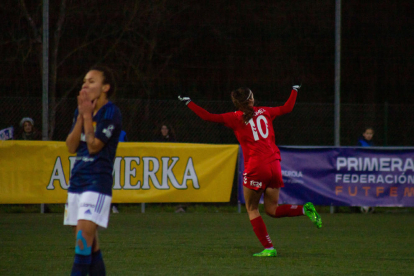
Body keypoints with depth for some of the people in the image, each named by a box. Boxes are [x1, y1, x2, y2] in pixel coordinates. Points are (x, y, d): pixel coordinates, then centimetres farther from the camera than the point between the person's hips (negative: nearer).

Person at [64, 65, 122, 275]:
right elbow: (71, 147, 5)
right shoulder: (81, 111, 13)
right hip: (77, 182, 8)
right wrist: (81, 116, -3)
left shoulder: (110, 113, -10)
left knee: (84, 235, -19)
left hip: (98, 182, -8)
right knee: (89, 242, 10)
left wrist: (87, 116, -10)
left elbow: (94, 146, -14)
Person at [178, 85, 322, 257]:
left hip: (255, 168, -5)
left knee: (252, 209, 10)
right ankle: (305, 209, -8)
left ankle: (268, 248, 1)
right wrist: (294, 91, 44)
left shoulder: (236, 118, -1)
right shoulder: (264, 112, 11)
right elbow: (287, 108, 27)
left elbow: (208, 117, -2)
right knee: (271, 209, 14)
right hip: (274, 165, 5)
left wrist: (188, 103, 9)